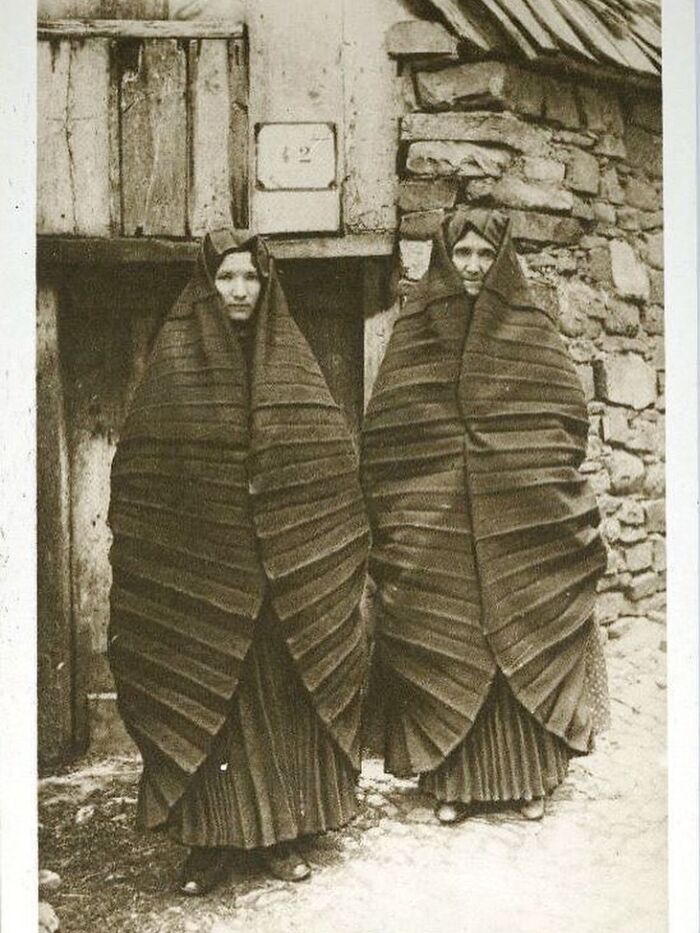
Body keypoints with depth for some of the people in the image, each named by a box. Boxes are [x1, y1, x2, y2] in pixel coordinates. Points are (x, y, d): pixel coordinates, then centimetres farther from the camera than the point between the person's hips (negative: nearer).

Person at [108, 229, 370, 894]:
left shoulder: (291, 359, 7)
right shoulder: (175, 356, 2)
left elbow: (333, 459, 6)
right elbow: (140, 467, 1)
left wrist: (328, 559, 1)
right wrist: (151, 553, -4)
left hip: (285, 572, 2)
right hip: (197, 570, -1)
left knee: (281, 697, 7)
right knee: (201, 701, 4)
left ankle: (278, 830, 23)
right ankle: (210, 840, 19)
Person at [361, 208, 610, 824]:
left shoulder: (531, 322, 6)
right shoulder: (416, 327, 6)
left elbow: (567, 411, 6)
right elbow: (384, 430, 4)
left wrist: (551, 490, -2)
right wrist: (393, 516, -1)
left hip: (521, 524, 0)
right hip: (437, 528, 0)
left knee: (521, 639, 5)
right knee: (445, 644, 3)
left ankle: (528, 775, 21)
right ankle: (453, 779, 17)